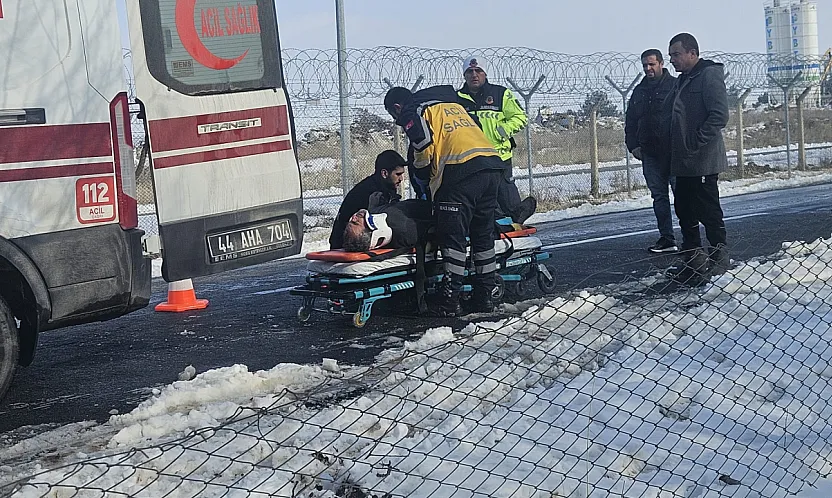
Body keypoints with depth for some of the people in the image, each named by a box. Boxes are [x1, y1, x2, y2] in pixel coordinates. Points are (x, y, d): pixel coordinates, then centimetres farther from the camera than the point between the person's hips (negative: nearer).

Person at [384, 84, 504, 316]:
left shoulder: (413, 112, 9)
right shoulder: (453, 104, 32)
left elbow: (424, 149, -3)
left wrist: (425, 180, 14)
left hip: (461, 170, -7)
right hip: (493, 166, 8)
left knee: (452, 238, -5)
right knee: (483, 236, 13)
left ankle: (450, 301, -7)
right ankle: (484, 297, 16)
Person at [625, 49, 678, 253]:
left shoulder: (675, 85, -2)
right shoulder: (639, 91, 17)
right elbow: (630, 121, 21)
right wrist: (633, 145, 10)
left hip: (673, 151, -6)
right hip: (649, 154, 6)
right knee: (659, 196, 7)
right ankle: (666, 239, 11)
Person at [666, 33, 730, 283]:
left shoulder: (709, 75, -11)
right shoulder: (683, 80, 18)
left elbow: (719, 116, -19)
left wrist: (695, 143, -20)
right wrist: (676, 151, 14)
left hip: (703, 161, -9)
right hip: (683, 162, 9)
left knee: (709, 211, -2)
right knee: (685, 210, 13)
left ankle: (719, 258, 9)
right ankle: (693, 258, 23)